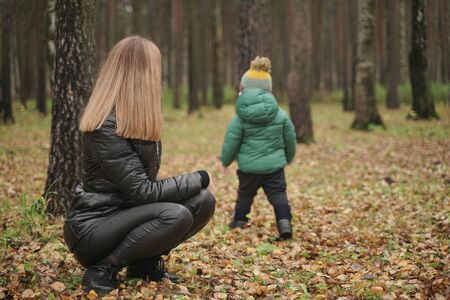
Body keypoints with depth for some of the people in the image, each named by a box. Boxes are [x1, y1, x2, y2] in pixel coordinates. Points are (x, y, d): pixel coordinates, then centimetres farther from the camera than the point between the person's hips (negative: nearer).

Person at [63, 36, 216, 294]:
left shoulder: (139, 119, 8)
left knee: (203, 201, -9)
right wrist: (200, 178, -14)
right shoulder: (105, 126, -21)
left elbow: (147, 182, 8)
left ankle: (145, 262, 7)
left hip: (128, 213, 8)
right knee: (176, 215, -31)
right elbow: (142, 191, -23)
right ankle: (103, 270, -14)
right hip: (93, 227, -8)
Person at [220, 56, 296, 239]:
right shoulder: (280, 115, -2)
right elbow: (290, 138, 8)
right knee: (278, 194, 3)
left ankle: (239, 220, 33)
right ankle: (284, 221, -17)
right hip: (274, 164, 0)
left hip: (249, 166, 0)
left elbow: (231, 142, -4)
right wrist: (289, 157, 27)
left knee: (245, 194, 20)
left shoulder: (240, 118, -9)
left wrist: (226, 161, 14)